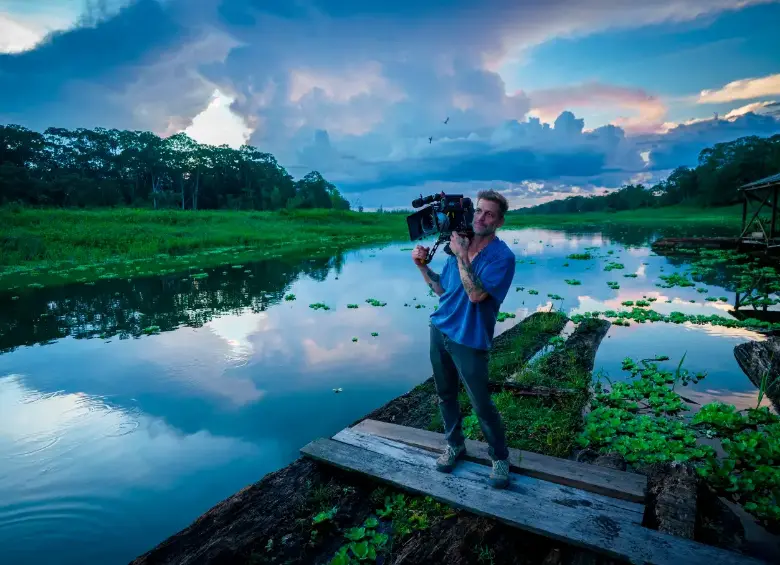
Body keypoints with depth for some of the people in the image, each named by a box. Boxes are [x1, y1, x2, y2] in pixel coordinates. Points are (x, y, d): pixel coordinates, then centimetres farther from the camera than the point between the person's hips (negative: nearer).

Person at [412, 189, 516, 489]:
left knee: (482, 405, 4)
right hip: (440, 330, 6)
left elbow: (476, 295, -26)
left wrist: (461, 256, -25)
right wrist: (422, 265, -2)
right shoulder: (459, 243, 6)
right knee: (445, 394, 17)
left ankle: (500, 457, 27)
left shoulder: (502, 256, -14)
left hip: (469, 340, -6)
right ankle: (454, 445, 37)